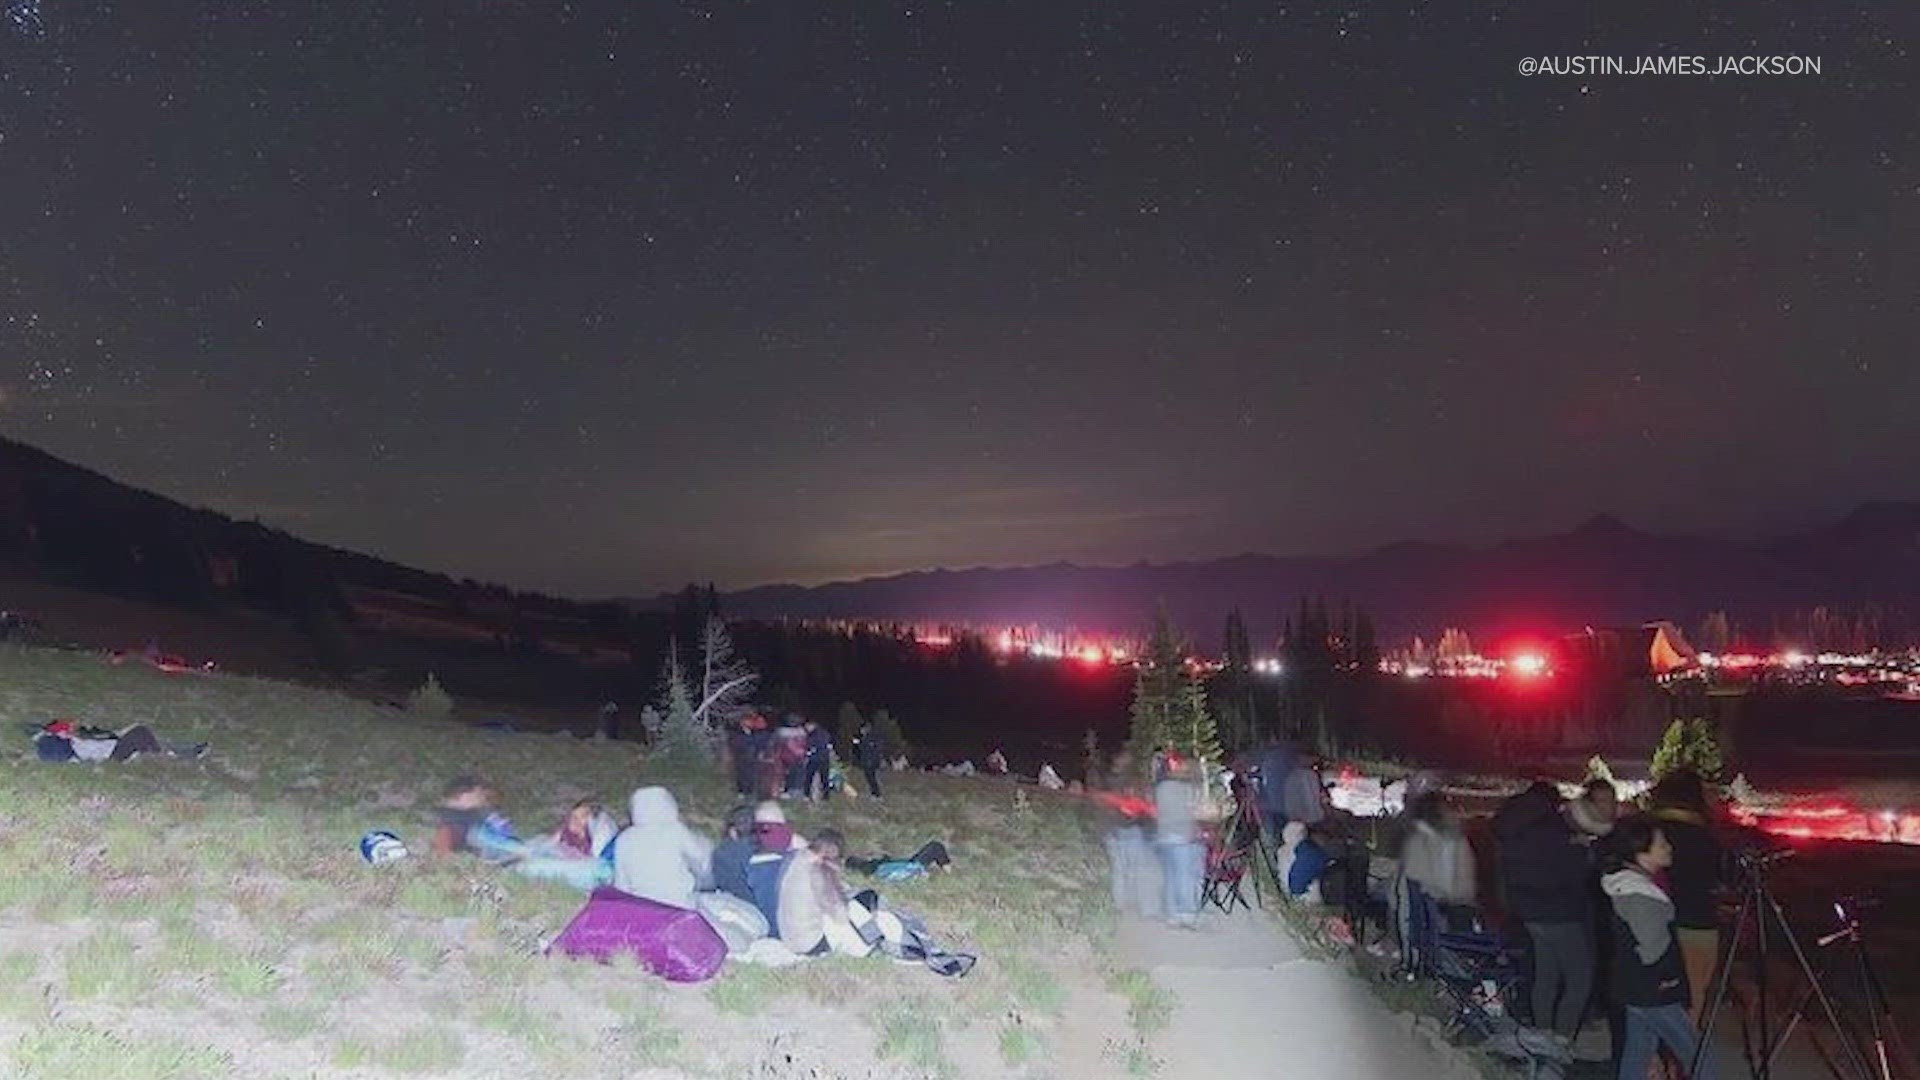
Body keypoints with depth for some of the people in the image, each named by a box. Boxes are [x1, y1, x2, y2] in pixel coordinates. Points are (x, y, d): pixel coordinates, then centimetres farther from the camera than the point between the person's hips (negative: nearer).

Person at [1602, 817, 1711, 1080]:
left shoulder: (1635, 883, 6)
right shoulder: (1637, 894, -24)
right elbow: (1655, 948, -21)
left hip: (1637, 989, 9)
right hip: (1654, 992, -9)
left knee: (1637, 1056, 13)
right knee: (1697, 1057, 1)